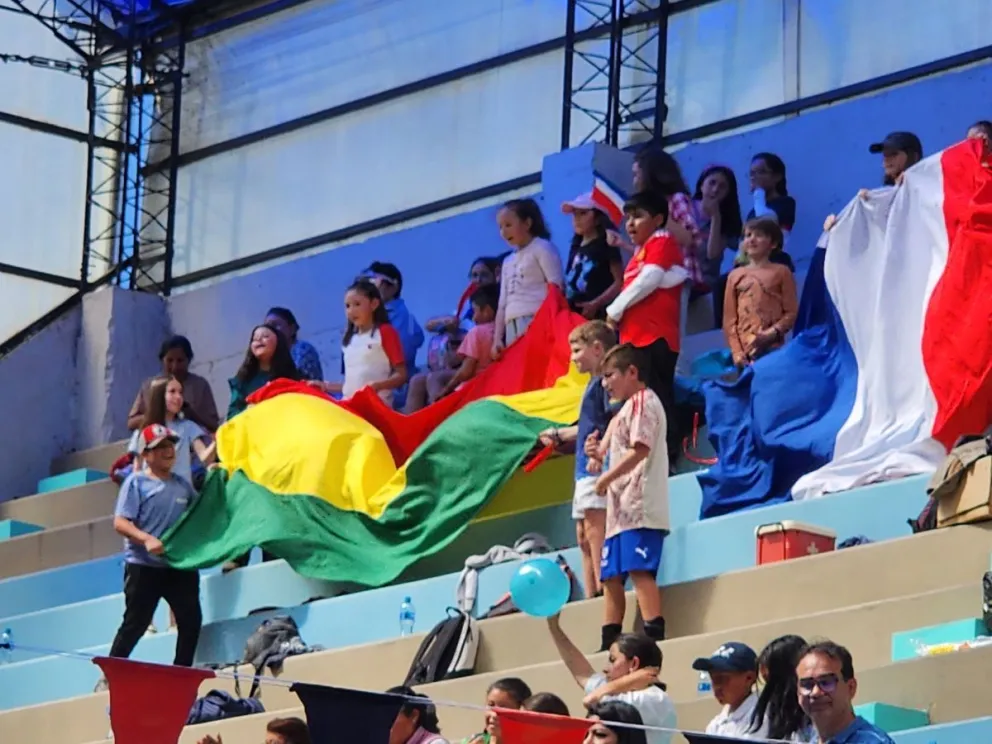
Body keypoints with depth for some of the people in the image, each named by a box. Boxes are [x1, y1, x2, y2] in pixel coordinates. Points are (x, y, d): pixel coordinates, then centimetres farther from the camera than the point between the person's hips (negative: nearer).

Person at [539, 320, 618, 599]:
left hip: (598, 471, -11)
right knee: (584, 536, 9)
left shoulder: (605, 382, -9)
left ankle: (602, 592, -19)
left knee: (595, 530, -15)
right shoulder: (594, 383, 21)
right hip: (585, 471, 11)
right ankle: (591, 598, 9)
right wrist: (559, 435, 40)